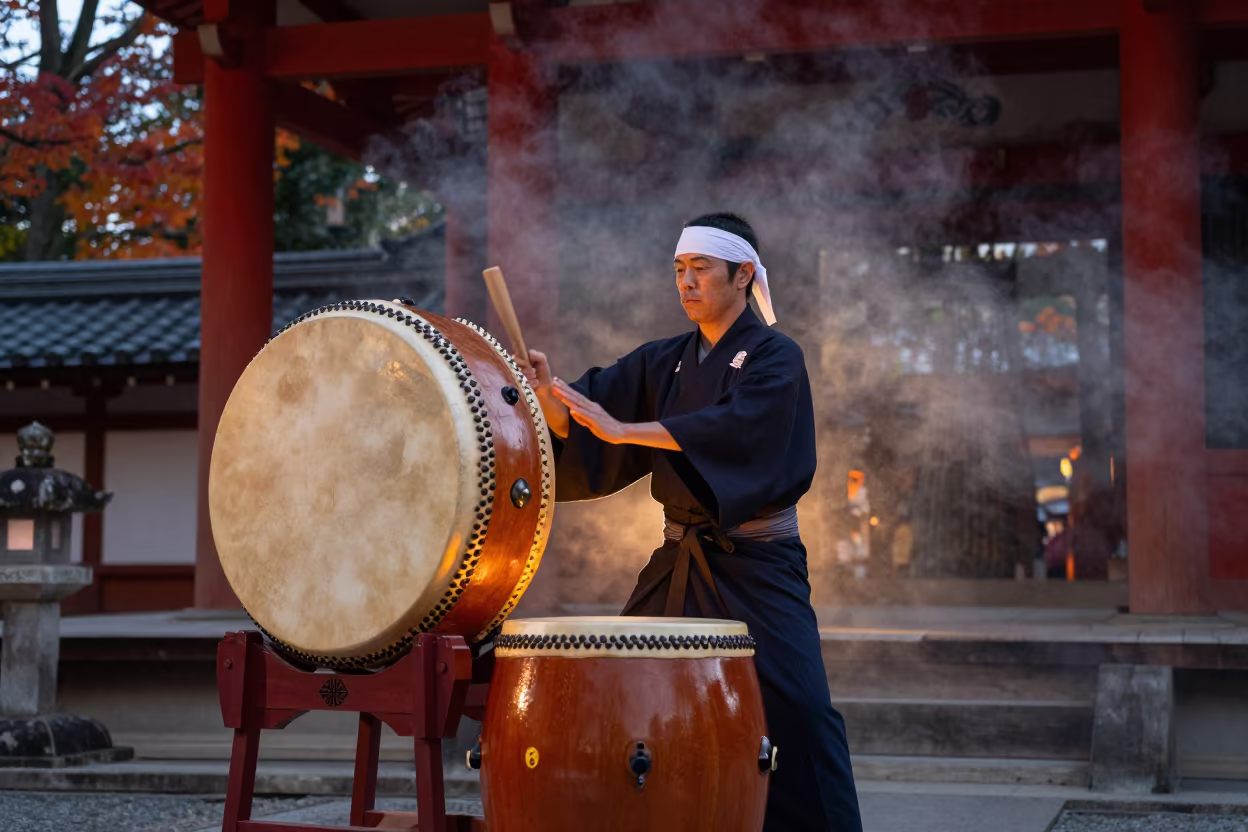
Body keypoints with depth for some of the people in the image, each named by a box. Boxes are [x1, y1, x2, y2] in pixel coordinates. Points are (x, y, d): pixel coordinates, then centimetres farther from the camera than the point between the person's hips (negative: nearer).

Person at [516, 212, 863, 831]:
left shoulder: (776, 359, -6)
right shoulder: (663, 362, 11)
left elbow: (736, 428, -24)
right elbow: (597, 400, 1)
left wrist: (623, 430, -30)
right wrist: (549, 392, -22)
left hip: (756, 566, -6)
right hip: (678, 562, 6)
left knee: (796, 710, -15)